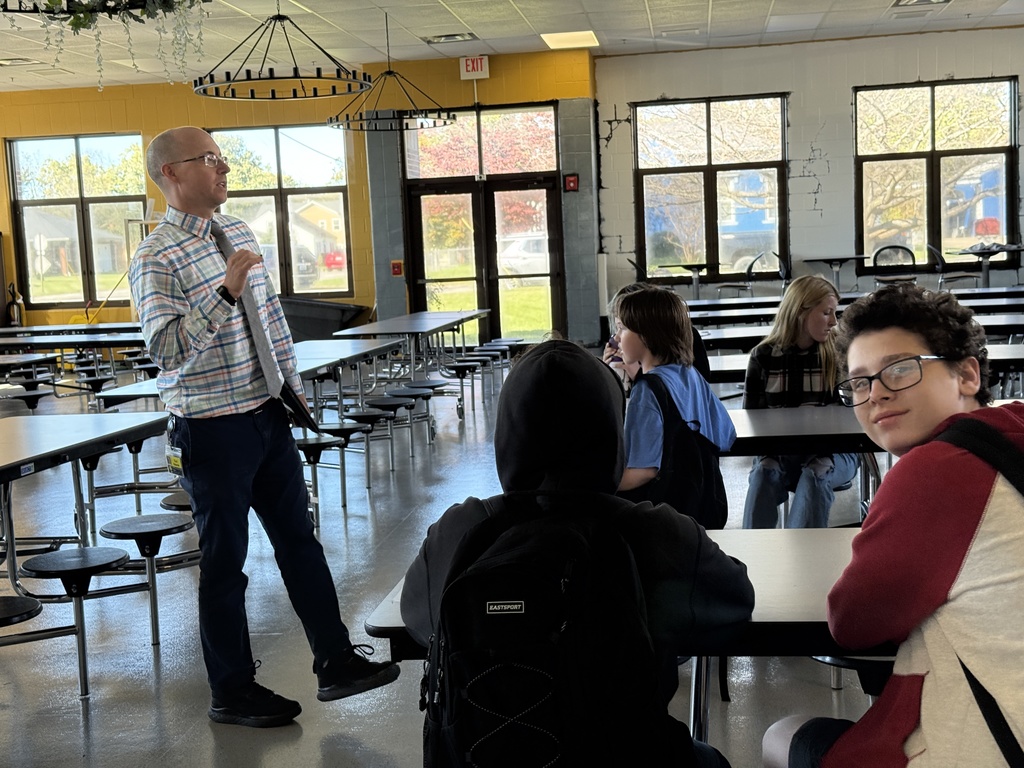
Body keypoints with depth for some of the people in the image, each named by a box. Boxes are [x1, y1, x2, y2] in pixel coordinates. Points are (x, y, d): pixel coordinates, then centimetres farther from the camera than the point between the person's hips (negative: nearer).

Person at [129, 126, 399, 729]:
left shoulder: (239, 231, 10)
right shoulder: (157, 259, -15)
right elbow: (165, 347, -26)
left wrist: (293, 384, 16)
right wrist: (224, 291, -33)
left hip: (269, 415, 7)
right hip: (212, 429, -7)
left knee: (300, 540, 13)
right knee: (225, 562, 5)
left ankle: (336, 662, 24)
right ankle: (233, 692, 21)